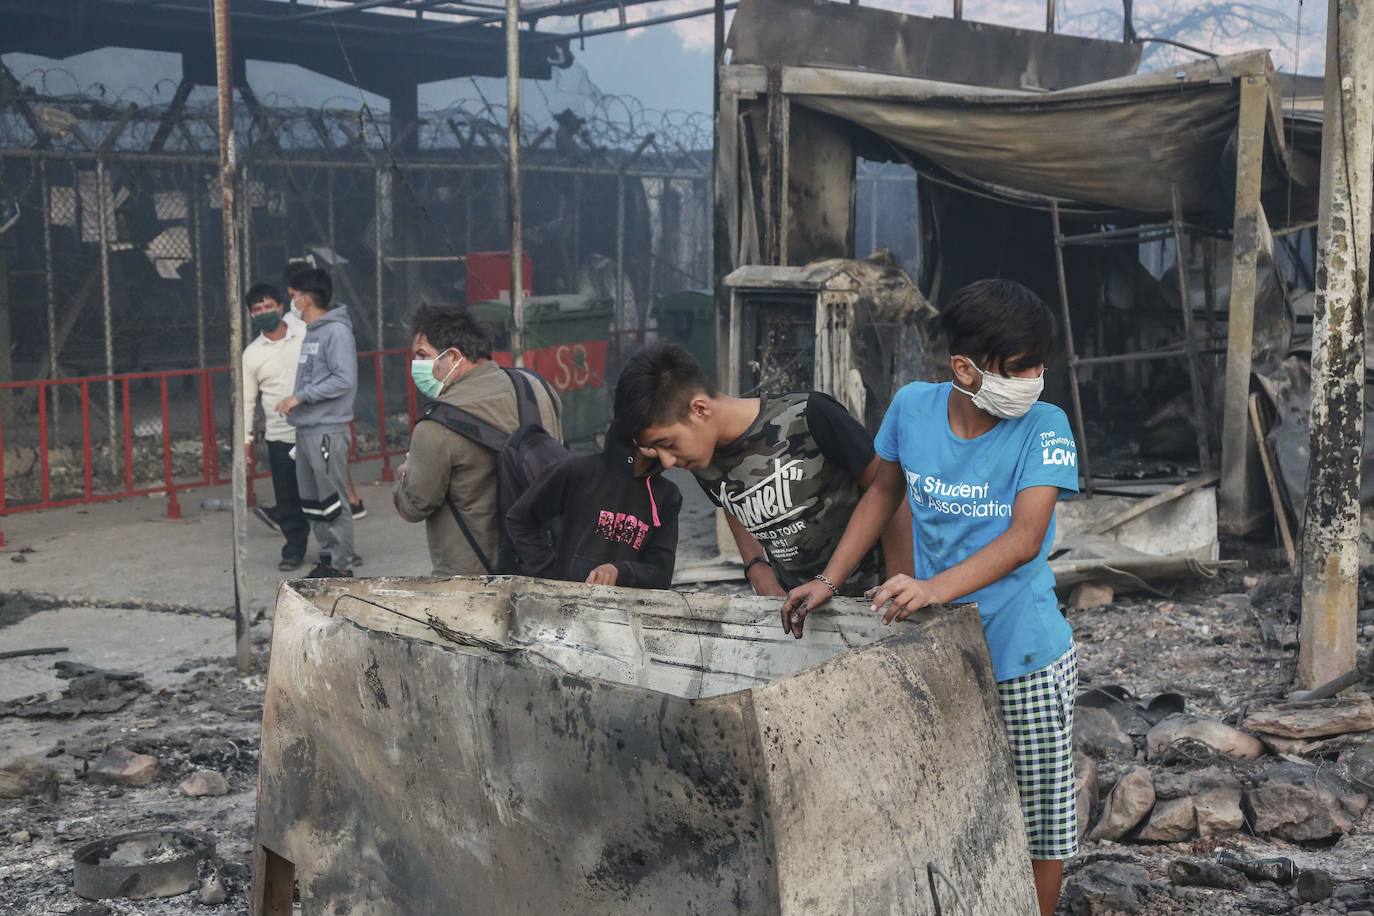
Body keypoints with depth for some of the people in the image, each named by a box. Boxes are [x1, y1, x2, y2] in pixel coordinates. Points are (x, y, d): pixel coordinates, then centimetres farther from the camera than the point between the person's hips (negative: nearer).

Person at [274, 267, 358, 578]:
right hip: (305, 428, 9)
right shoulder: (311, 331, 14)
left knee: (333, 500, -3)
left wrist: (300, 397, -18)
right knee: (311, 501, 14)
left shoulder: (336, 331, -14)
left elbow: (344, 380, -20)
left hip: (327, 430, -9)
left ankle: (341, 565, 4)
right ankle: (326, 556, 23)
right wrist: (295, 402, 9)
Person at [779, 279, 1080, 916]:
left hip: (1023, 656, -3)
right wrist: (828, 582, 7)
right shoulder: (913, 407, -6)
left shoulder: (1044, 427, -15)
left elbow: (1026, 538, -27)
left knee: (1037, 824, 8)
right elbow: (884, 492, 12)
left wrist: (936, 588, -41)